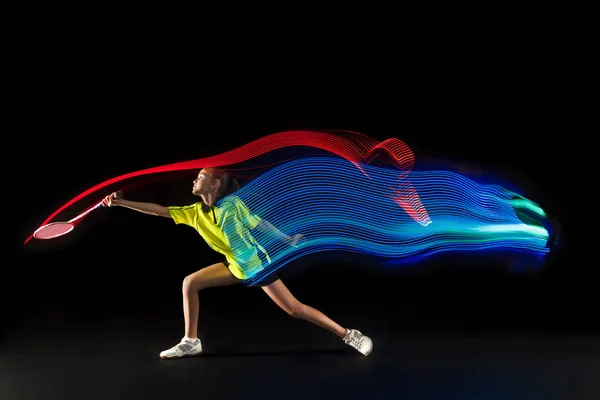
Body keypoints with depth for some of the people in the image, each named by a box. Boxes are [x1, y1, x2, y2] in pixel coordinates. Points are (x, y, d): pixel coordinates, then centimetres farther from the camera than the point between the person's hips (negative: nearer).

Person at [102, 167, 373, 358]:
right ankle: (191, 342, 7)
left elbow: (260, 224, -9)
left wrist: (288, 240, -8)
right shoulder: (195, 212, 0)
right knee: (190, 283, -2)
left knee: (294, 308, -9)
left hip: (257, 263, -6)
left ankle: (348, 335, 1)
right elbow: (159, 210, -1)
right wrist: (121, 203, -4)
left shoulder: (232, 202, -16)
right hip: (236, 266, 7)